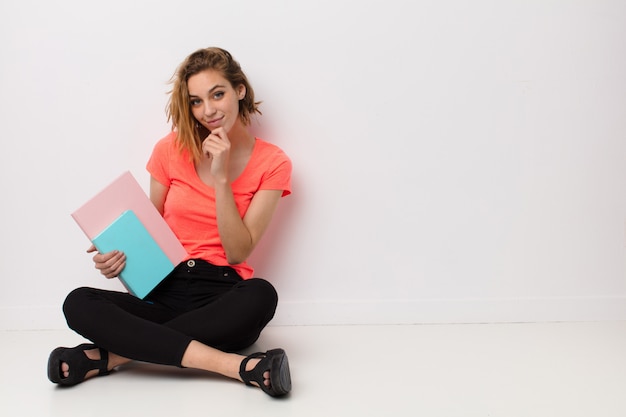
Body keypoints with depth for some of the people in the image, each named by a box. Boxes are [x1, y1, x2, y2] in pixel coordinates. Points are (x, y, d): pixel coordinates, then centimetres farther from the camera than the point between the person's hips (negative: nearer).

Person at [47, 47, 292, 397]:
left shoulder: (272, 163, 0)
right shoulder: (172, 150, 6)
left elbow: (238, 253, -6)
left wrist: (221, 178, -14)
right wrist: (117, 255, -7)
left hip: (223, 297, -2)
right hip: (164, 292, 2)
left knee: (261, 295, -37)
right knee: (79, 304, -25)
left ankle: (111, 356, -28)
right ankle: (239, 366, -37)